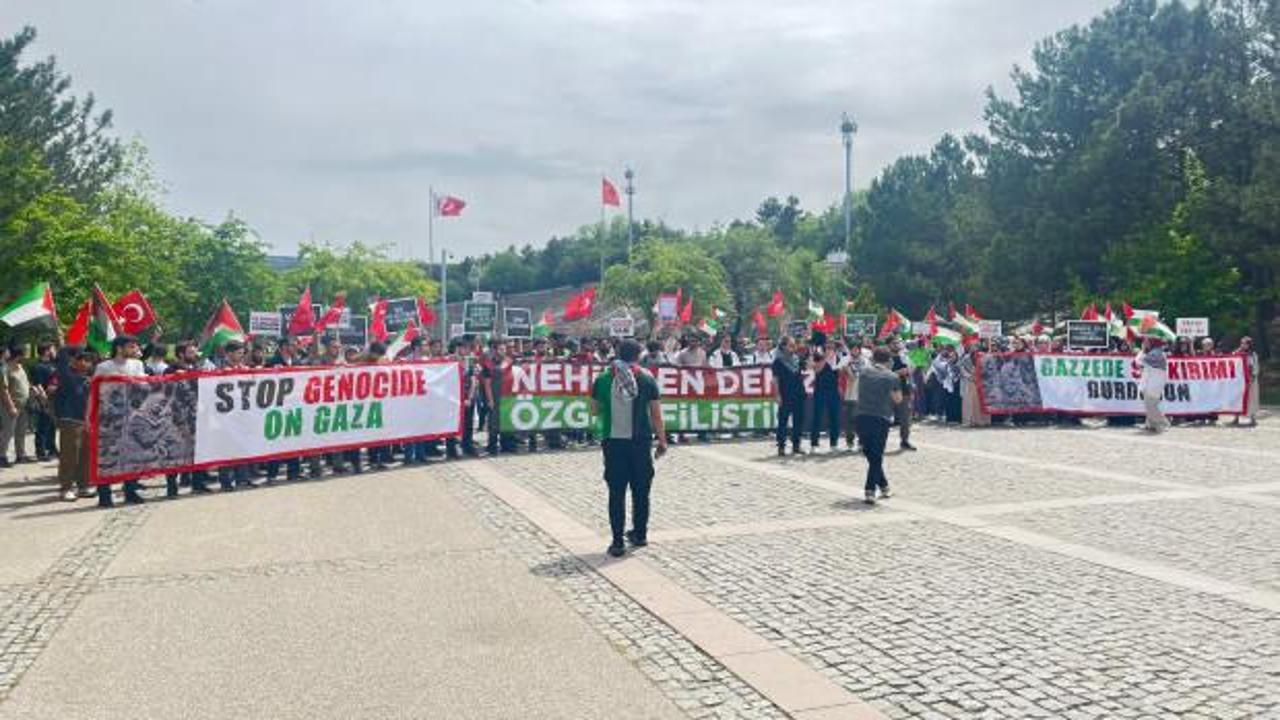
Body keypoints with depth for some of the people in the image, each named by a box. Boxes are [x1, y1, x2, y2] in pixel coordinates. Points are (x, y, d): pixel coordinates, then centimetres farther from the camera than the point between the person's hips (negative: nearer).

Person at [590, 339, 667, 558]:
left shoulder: (603, 379, 0)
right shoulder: (647, 379, -2)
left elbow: (594, 410, 8)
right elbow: (656, 414, -2)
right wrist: (662, 441, 6)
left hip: (613, 441, 0)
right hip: (641, 441, 0)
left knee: (616, 492, 3)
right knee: (641, 490, 14)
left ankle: (618, 542, 0)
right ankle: (640, 534, 25)